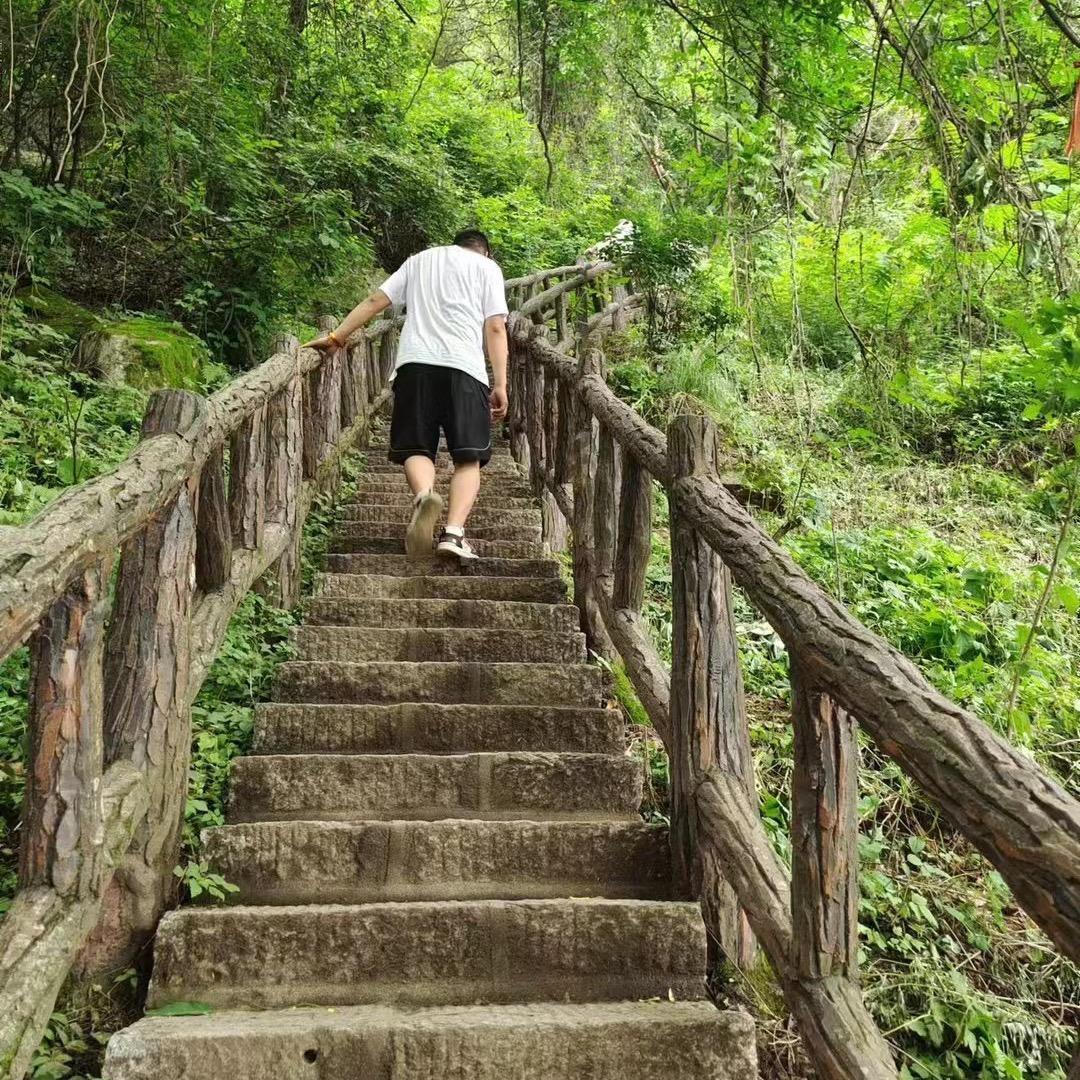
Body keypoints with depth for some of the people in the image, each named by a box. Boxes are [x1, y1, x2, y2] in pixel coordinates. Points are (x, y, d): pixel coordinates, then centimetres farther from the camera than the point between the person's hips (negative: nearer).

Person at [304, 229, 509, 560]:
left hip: (414, 363, 2)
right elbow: (495, 328, 7)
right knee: (468, 457, -1)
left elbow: (375, 301, 19)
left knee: (417, 448, 3)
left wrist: (336, 337, 19)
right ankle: (453, 532, -20)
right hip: (465, 366, -2)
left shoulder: (418, 260, 28)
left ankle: (423, 495, -30)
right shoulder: (488, 267, 19)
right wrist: (500, 385, 3)